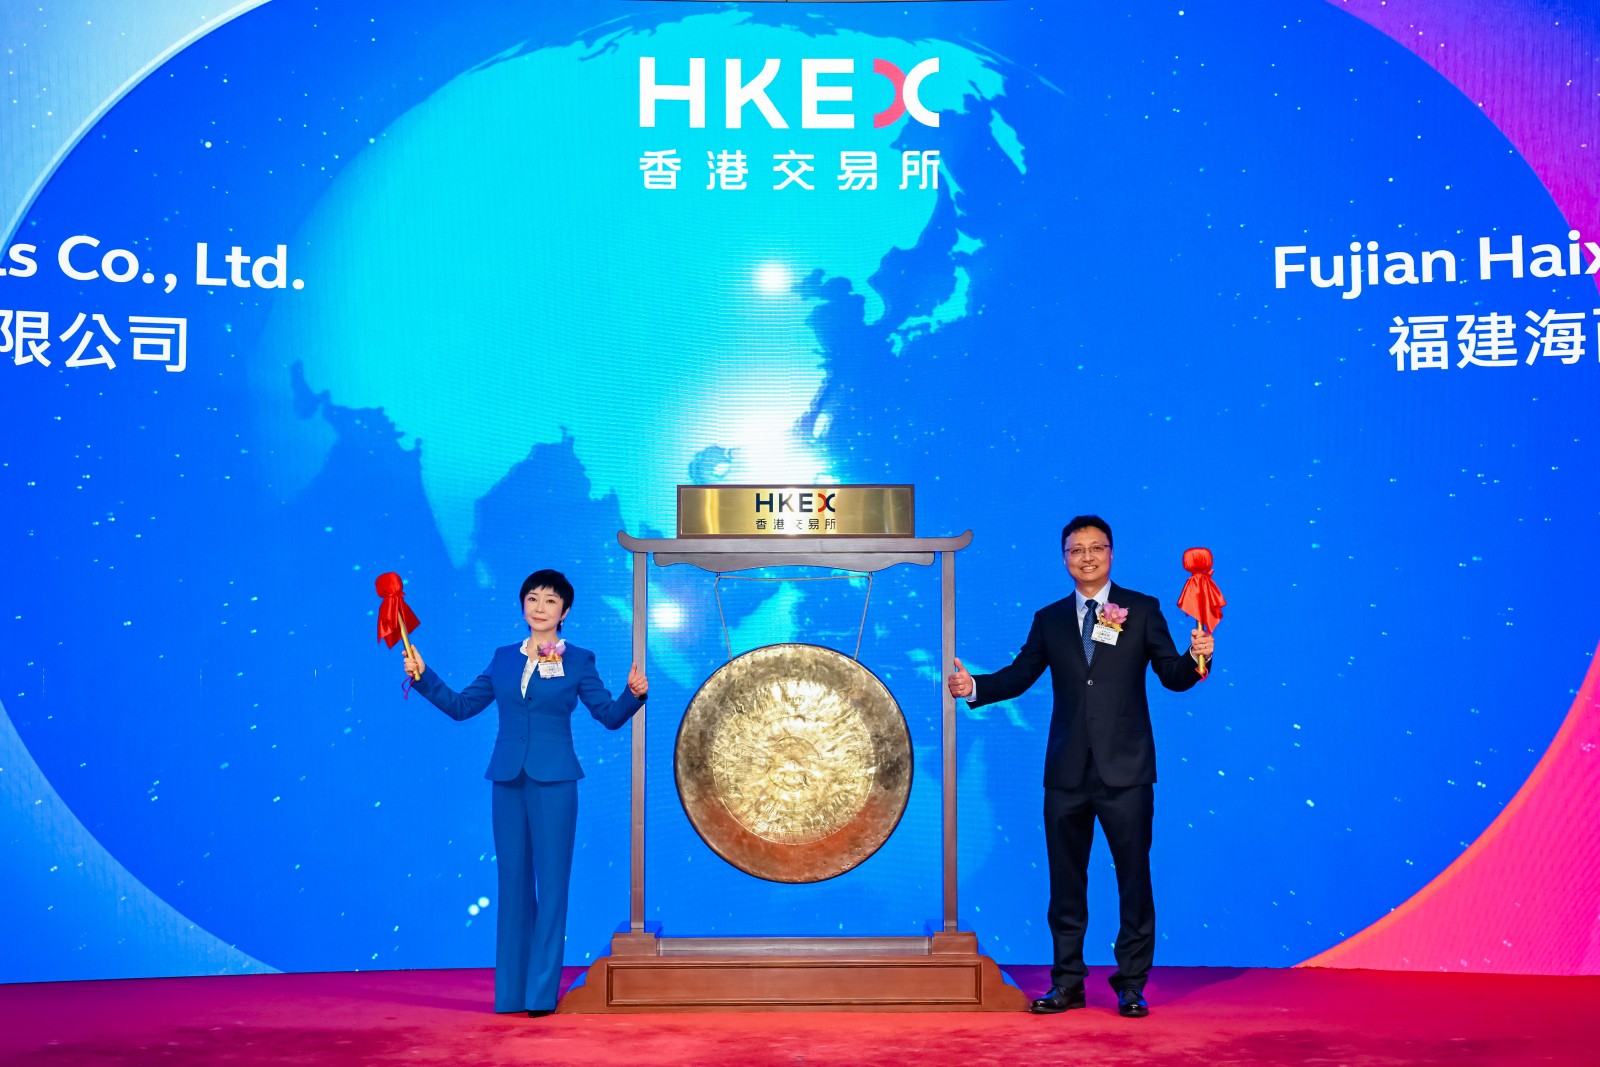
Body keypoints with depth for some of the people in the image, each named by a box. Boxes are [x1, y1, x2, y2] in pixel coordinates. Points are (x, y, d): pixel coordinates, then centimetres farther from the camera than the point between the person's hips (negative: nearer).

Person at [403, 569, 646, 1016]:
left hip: (553, 780, -3)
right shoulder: (504, 659, 12)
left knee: (550, 880, -4)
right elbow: (461, 705, 15)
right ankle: (511, 990, 13)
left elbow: (610, 715, 0)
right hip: (508, 778, 4)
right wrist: (423, 676, 5)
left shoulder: (578, 661, 3)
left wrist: (633, 694, -17)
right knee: (513, 879, 6)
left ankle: (542, 991, 0)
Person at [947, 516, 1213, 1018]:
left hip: (1125, 770, -3)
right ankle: (1067, 982, 18)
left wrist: (1195, 657, -21)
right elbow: (1019, 675, 9)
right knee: (1065, 879, 9)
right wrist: (974, 686, -7)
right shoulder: (1049, 620, 12)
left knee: (1134, 877, 2)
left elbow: (1172, 676, 0)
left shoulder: (1142, 610, 4)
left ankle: (1131, 984, 12)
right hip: (1067, 771, 3)